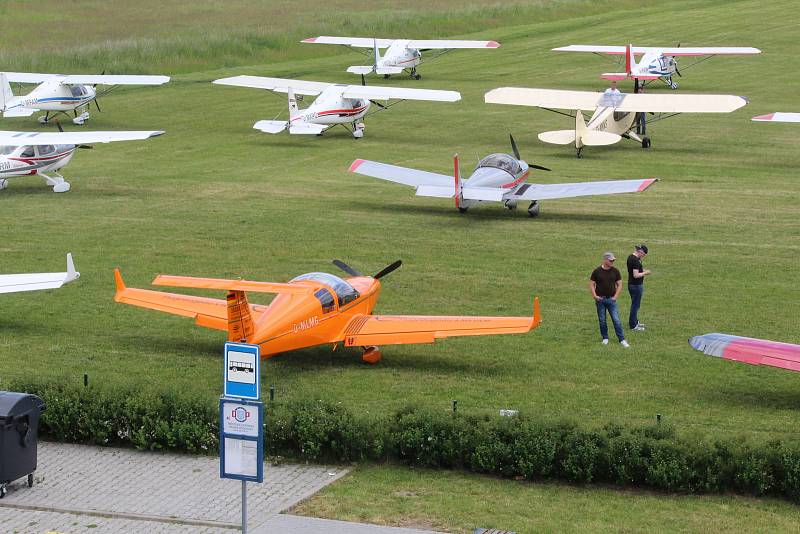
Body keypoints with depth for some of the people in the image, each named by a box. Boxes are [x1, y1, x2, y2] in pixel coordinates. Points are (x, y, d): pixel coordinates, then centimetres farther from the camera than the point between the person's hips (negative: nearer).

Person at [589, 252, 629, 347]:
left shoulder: (615, 271, -1)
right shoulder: (597, 271, -4)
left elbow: (619, 285, 5)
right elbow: (591, 284, 2)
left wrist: (615, 296, -5)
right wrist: (594, 296, -9)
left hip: (611, 299, 0)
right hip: (600, 299, 0)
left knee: (616, 320, -5)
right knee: (602, 320, 8)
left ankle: (622, 340, -1)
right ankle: (605, 338, 23)